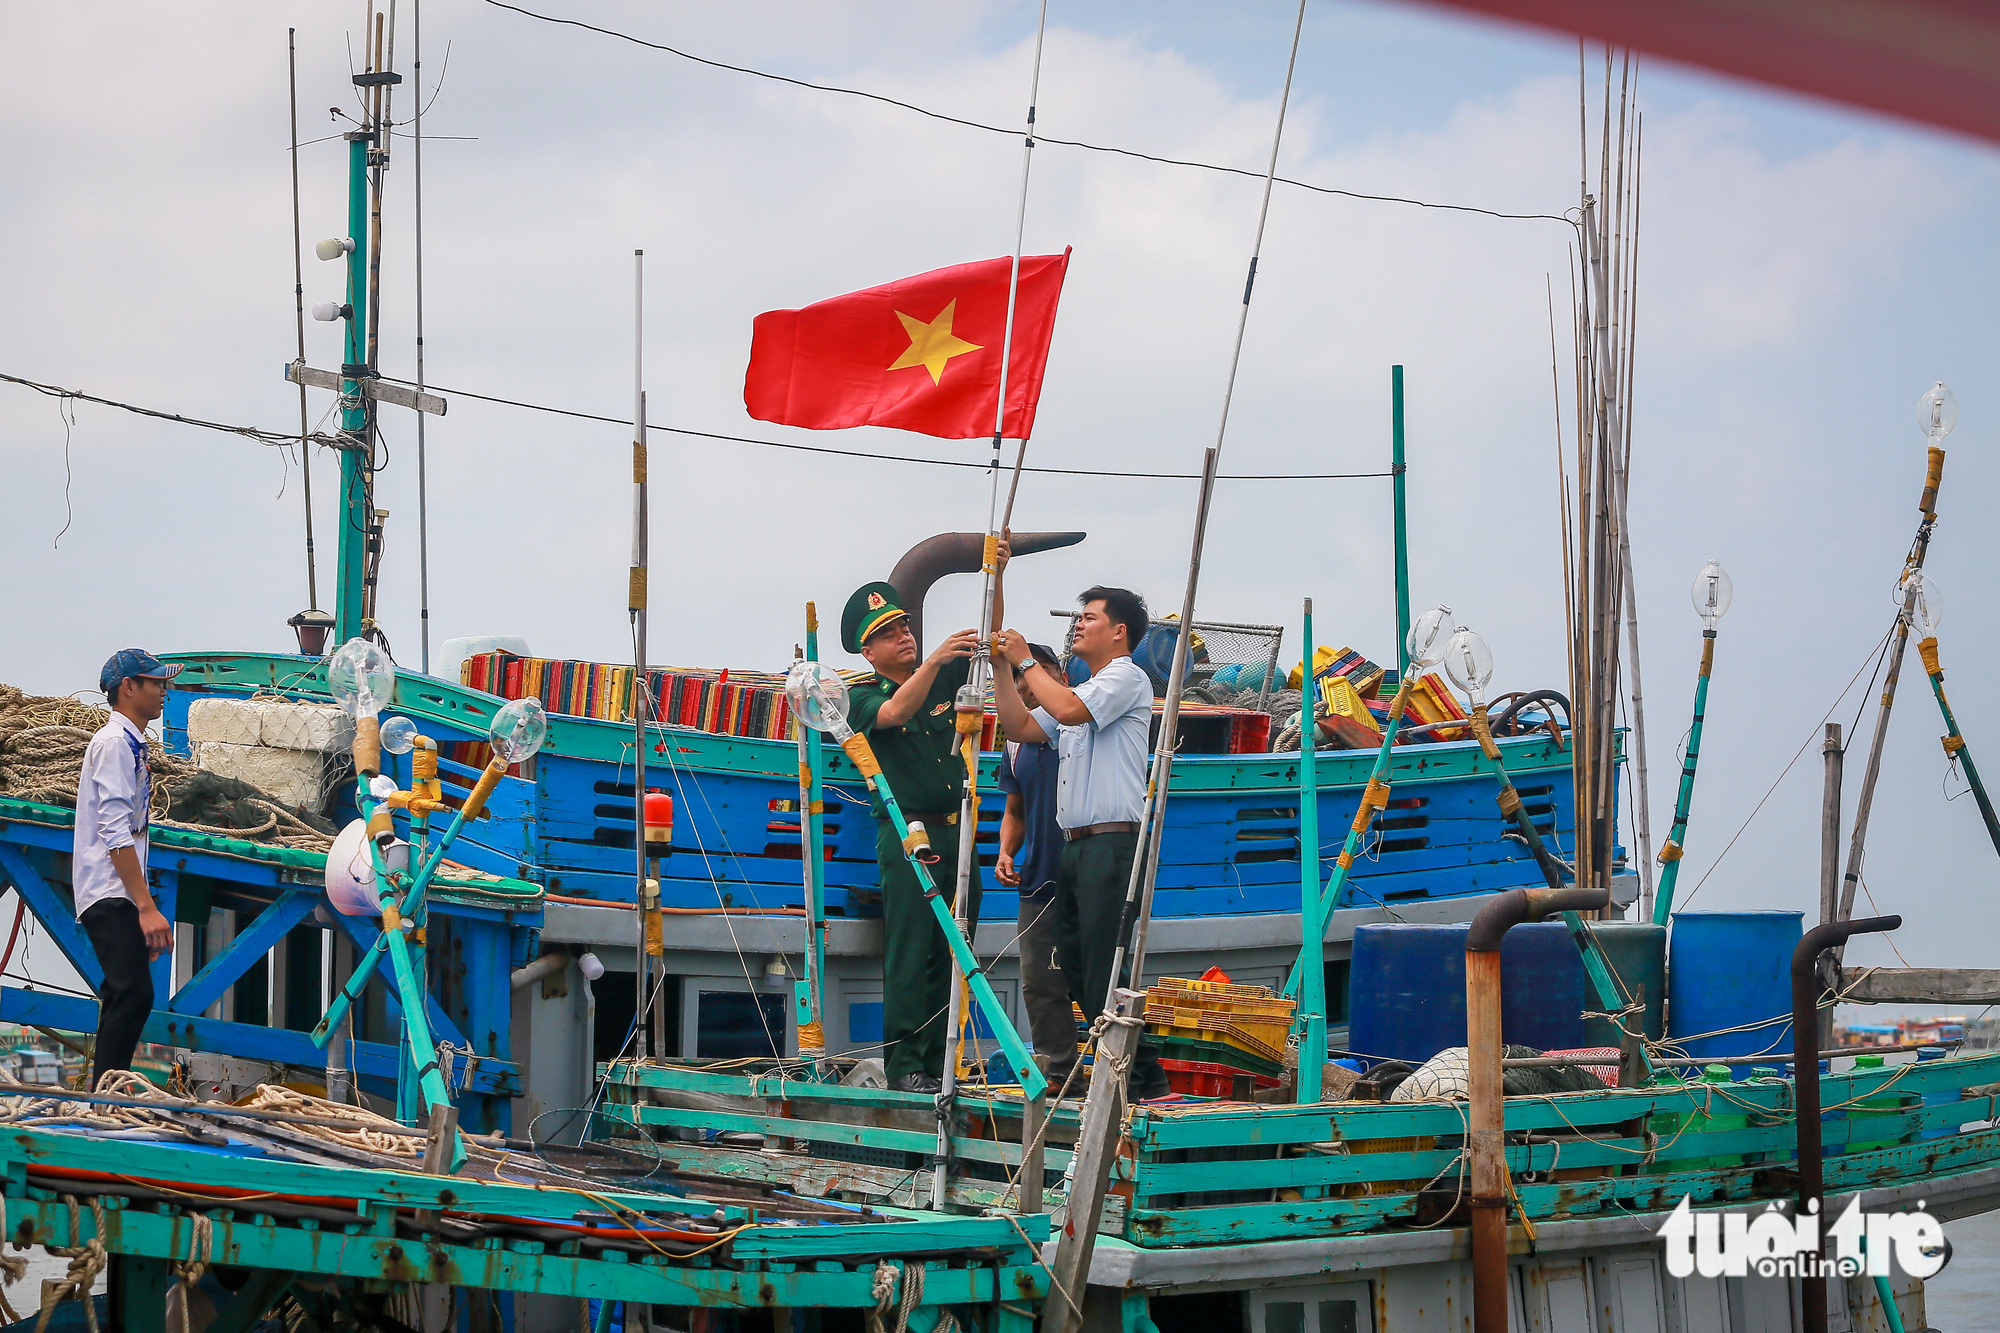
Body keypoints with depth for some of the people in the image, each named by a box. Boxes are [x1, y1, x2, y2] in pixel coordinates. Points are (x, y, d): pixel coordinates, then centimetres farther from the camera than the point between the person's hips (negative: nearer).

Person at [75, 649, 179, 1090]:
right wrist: (146, 907, -23)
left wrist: (143, 908, 23)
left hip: (114, 899, 11)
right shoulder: (115, 742, -10)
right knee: (134, 993, -19)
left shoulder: (129, 743, 22)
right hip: (111, 897, -11)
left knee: (124, 996, 9)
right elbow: (115, 832, -18)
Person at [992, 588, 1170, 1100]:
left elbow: (1068, 709, -21)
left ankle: (1144, 1081, -11)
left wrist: (1026, 660, -8)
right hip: (1075, 846, 10)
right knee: (1074, 963, 10)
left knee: (1105, 971, -13)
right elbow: (1021, 727, 22)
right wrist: (1003, 668, 14)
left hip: (1111, 842, -10)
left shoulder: (1127, 679, -5)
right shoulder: (1080, 689, 25)